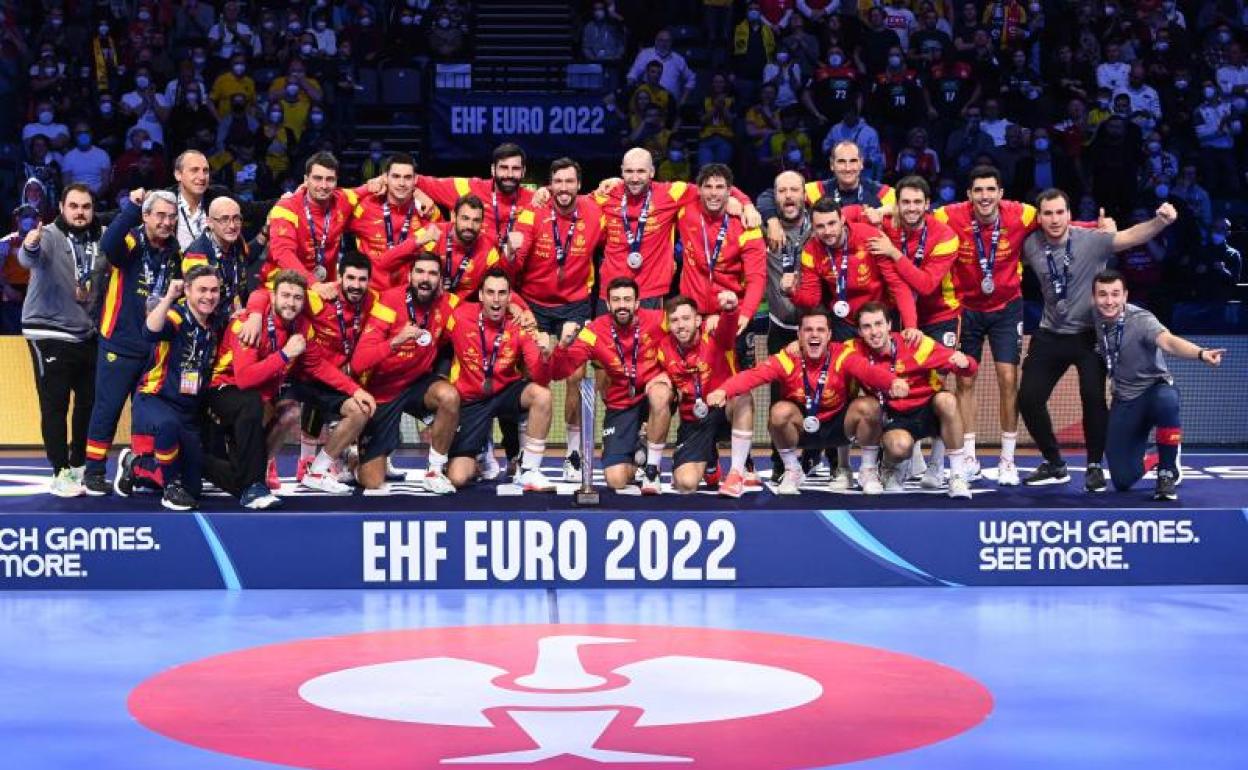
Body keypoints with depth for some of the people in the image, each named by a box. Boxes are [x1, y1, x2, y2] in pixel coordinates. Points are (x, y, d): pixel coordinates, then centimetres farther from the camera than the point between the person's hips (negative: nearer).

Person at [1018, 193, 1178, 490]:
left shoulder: (1091, 240, -18)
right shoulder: (1031, 246, -7)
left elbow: (1131, 237, -31)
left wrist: (1160, 221, -49)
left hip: (1088, 334, -3)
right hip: (1050, 335, 4)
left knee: (1093, 398, -17)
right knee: (1028, 399, 0)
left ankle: (1094, 466, 5)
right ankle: (1054, 465, 21)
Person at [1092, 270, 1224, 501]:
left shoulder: (1140, 320, -24)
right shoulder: (1097, 319, -8)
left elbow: (1168, 341, -45)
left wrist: (1201, 353, -63)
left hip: (1155, 389, -4)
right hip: (1124, 403, 4)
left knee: (1166, 399, -43)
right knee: (1123, 481, -2)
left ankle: (1167, 473, -21)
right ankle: (1150, 461, 35)